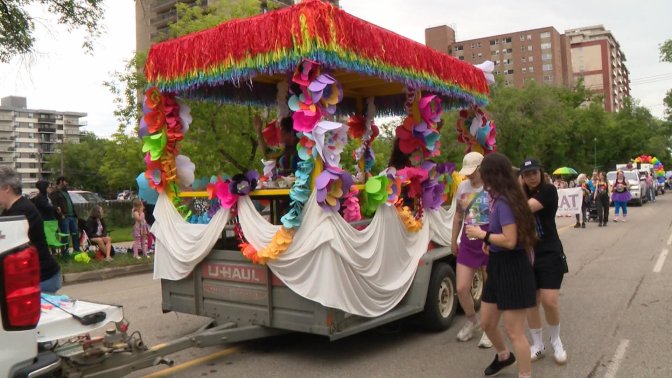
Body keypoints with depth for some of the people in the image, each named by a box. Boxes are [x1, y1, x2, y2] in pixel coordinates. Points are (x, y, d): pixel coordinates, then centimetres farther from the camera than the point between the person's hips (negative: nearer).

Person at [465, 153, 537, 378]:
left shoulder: (503, 202, -20)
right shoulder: (500, 199, 8)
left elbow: (510, 241, -26)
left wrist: (482, 234, -16)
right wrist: (490, 240, 4)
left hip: (512, 269, -10)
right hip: (498, 266, 10)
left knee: (514, 332, 1)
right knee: (487, 323, 22)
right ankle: (503, 356, 47)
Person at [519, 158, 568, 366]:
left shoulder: (548, 190, -9)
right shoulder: (522, 194, 10)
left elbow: (525, 209, -23)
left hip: (550, 253, -5)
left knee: (549, 301, -9)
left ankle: (556, 341, 17)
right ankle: (538, 344, 22)